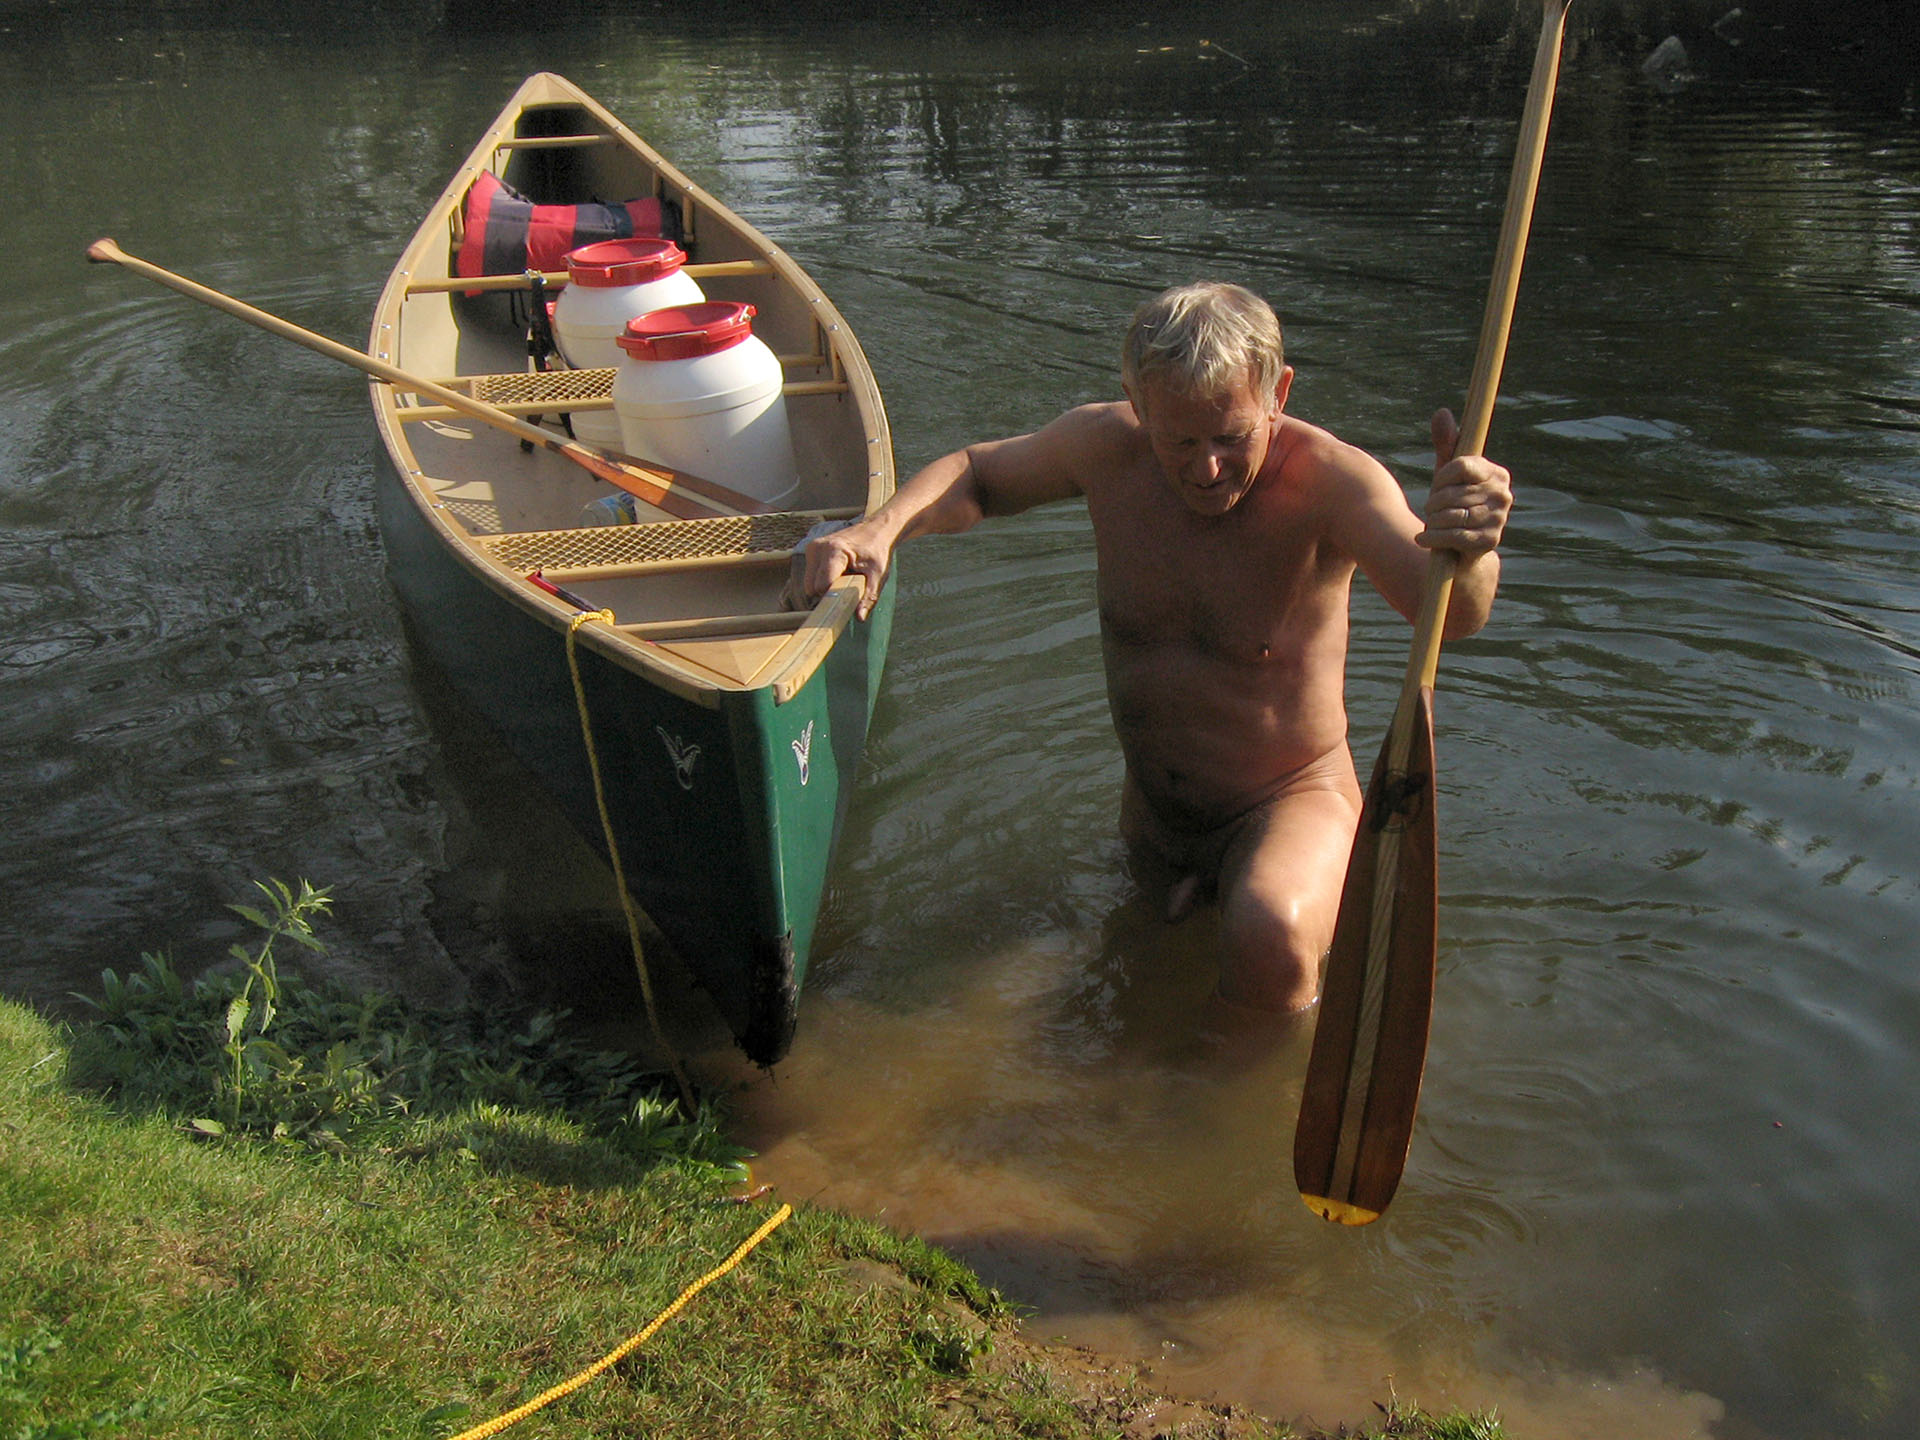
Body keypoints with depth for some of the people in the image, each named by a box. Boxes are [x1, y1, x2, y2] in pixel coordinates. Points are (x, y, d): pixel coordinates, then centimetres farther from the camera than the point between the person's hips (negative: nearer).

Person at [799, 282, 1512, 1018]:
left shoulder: (1330, 479, -25)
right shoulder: (1105, 447, -13)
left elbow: (1449, 613, -40)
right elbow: (974, 474, 5)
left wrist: (1468, 552, -64)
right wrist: (880, 528, -15)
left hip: (1293, 802, -5)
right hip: (1151, 817, 5)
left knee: (1269, 935, -35)